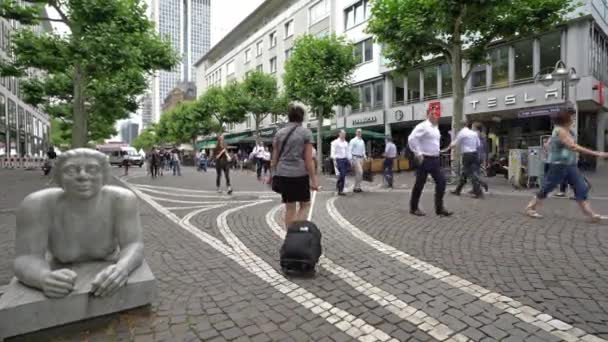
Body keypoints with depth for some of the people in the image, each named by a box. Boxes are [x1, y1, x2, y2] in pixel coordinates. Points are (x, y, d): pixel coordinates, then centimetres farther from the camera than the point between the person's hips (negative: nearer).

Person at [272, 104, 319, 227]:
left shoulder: (279, 133, 8)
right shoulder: (306, 133, -3)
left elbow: (274, 158, 9)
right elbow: (308, 160, -7)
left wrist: (274, 175, 19)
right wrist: (313, 180, -4)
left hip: (282, 175, 4)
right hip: (299, 175, -4)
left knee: (289, 207, 14)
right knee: (305, 205, 14)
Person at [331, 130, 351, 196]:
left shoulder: (346, 143, 16)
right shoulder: (335, 142, -3)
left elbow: (348, 151, 18)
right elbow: (333, 152, -8)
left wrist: (350, 159, 10)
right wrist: (334, 160, -16)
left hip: (345, 159, 6)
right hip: (339, 159, -6)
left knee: (343, 175, 6)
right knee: (342, 174, -14)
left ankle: (340, 190, 17)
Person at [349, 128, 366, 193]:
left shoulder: (362, 141, 15)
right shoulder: (353, 140, -6)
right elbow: (349, 150, -9)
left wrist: (365, 156, 11)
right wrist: (351, 159, -15)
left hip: (361, 158, 7)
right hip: (355, 158, -7)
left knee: (358, 173, 10)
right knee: (359, 172, -16)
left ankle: (358, 187, 16)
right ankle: (356, 187, -9)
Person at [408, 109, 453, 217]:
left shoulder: (436, 128, 15)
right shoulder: (423, 126, -12)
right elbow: (411, 139, -23)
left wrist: (437, 154, 19)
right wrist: (418, 154, -23)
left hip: (435, 159, 8)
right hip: (425, 159, -8)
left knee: (441, 182, 3)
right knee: (420, 184, 1)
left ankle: (439, 208, 11)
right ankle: (414, 208, 15)